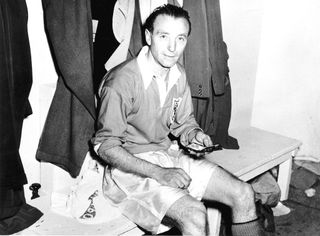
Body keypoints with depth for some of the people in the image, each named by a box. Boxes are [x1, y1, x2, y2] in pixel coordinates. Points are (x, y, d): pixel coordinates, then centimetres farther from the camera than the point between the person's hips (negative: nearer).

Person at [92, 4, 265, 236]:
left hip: (170, 154, 7)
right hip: (131, 165, -7)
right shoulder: (121, 82, -21)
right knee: (194, 214, -29)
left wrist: (195, 134, -11)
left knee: (244, 194, -4)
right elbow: (105, 146, -18)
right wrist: (158, 173, -24)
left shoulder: (178, 74, 1)